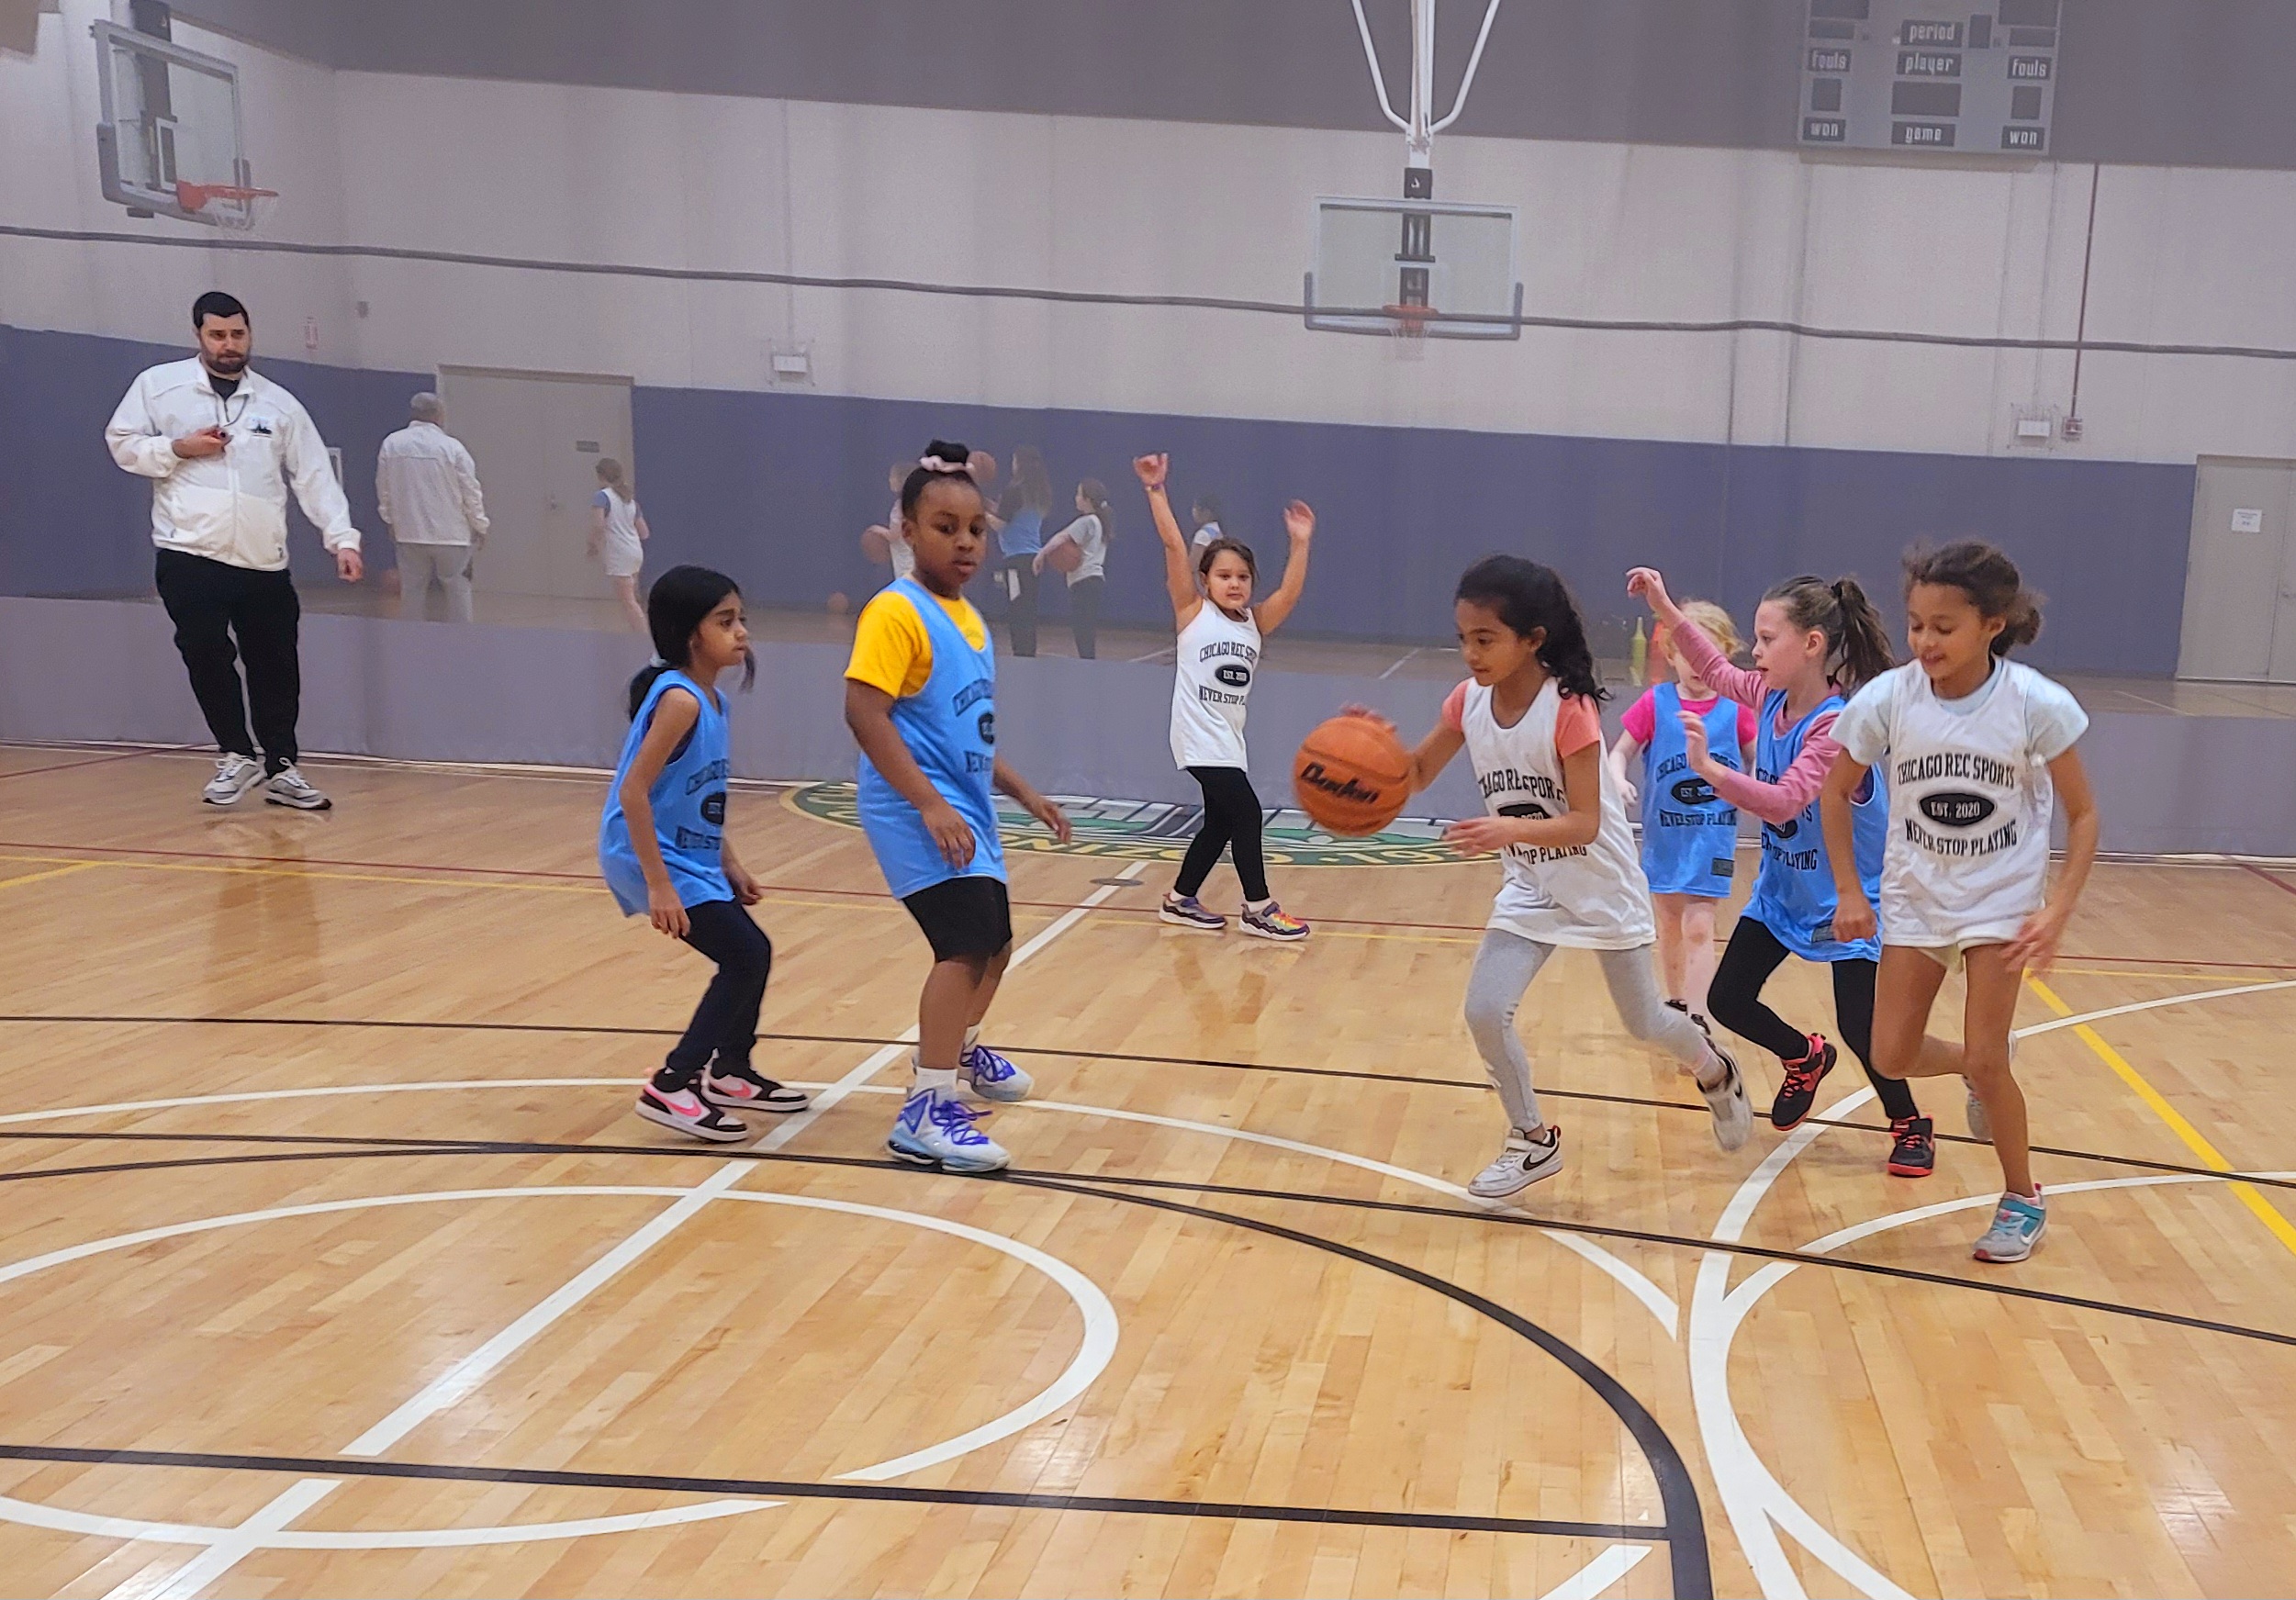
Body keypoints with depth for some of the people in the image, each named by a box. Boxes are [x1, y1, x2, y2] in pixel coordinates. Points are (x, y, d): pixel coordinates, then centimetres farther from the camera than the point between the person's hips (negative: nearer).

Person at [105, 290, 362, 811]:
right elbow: (122, 444, 9)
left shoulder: (280, 403, 9)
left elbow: (315, 477, 6)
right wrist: (178, 448, -9)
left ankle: (281, 768, 17)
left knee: (276, 666, 5)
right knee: (207, 657, -7)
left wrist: (342, 539, -4)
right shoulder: (158, 384, 6)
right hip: (189, 556, -2)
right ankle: (236, 755, 11)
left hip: (264, 562, 2)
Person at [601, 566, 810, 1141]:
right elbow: (633, 791, -25)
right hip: (651, 857, -10)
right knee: (745, 958, -11)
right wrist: (658, 885, -27)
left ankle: (730, 1074, 33)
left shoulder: (711, 698, 9)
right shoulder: (679, 699, -20)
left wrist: (730, 864, 17)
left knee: (752, 953, 16)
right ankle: (671, 1086, -3)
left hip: (692, 857, 10)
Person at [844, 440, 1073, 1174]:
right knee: (966, 942, -22)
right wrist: (929, 804, -28)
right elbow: (864, 712, -23)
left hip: (966, 811, 10)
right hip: (920, 814, -10)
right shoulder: (895, 611, -14)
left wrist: (1021, 791, 21)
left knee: (993, 941, 22)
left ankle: (960, 1050, 49)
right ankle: (928, 1112, -15)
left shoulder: (968, 618, 12)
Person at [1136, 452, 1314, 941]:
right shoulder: (1193, 613, -6)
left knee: (1221, 822, 14)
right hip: (1199, 739, -7)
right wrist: (1156, 490, -19)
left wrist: (1299, 543, -16)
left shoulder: (1255, 622, 7)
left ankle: (1181, 900, 29)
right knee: (1247, 813, -9)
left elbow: (1289, 593, -8)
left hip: (1228, 739, 7)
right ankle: (1258, 909, 2)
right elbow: (1173, 546, -14)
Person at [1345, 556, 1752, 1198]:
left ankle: (1716, 1072, 46)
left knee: (1644, 1022, 12)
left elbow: (1585, 824, -28)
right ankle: (1533, 1142, 10)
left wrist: (1510, 830, -45)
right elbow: (1417, 776, -1)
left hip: (1602, 887, -4)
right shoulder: (1468, 701, -10)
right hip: (1530, 889, 4)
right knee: (1485, 1012, -11)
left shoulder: (1569, 708, -26)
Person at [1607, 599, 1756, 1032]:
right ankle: (1675, 1005, 34)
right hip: (1664, 835, 2)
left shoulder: (1735, 708, -5)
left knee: (1699, 927, -9)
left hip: (1713, 838, -2)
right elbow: (1620, 752, -2)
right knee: (1670, 926, 17)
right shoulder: (1655, 704, -6)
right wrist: (1619, 781, -22)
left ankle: (1697, 1020, -6)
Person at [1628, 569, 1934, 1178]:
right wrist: (1665, 608, 4)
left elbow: (1783, 801, -38)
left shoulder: (1837, 726, -27)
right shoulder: (1771, 698, -5)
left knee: (1860, 1029, -5)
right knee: (1727, 1000, 5)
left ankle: (1911, 1128, 22)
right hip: (1781, 892, 7)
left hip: (1845, 902, -7)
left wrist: (1710, 770, -49)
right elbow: (1715, 668, 13)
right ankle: (1805, 1057, 34)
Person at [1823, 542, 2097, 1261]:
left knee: (1985, 1059, -7)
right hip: (1915, 897, 3)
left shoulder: (2035, 703, -20)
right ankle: (1983, 1071, 36)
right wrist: (1849, 893, -5)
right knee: (1893, 1057, 2)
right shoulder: (1887, 698, -16)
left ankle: (2023, 1199, 18)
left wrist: (2058, 910, -21)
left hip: (2003, 898, -3)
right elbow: (1837, 793, -1)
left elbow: (2082, 814, -10)